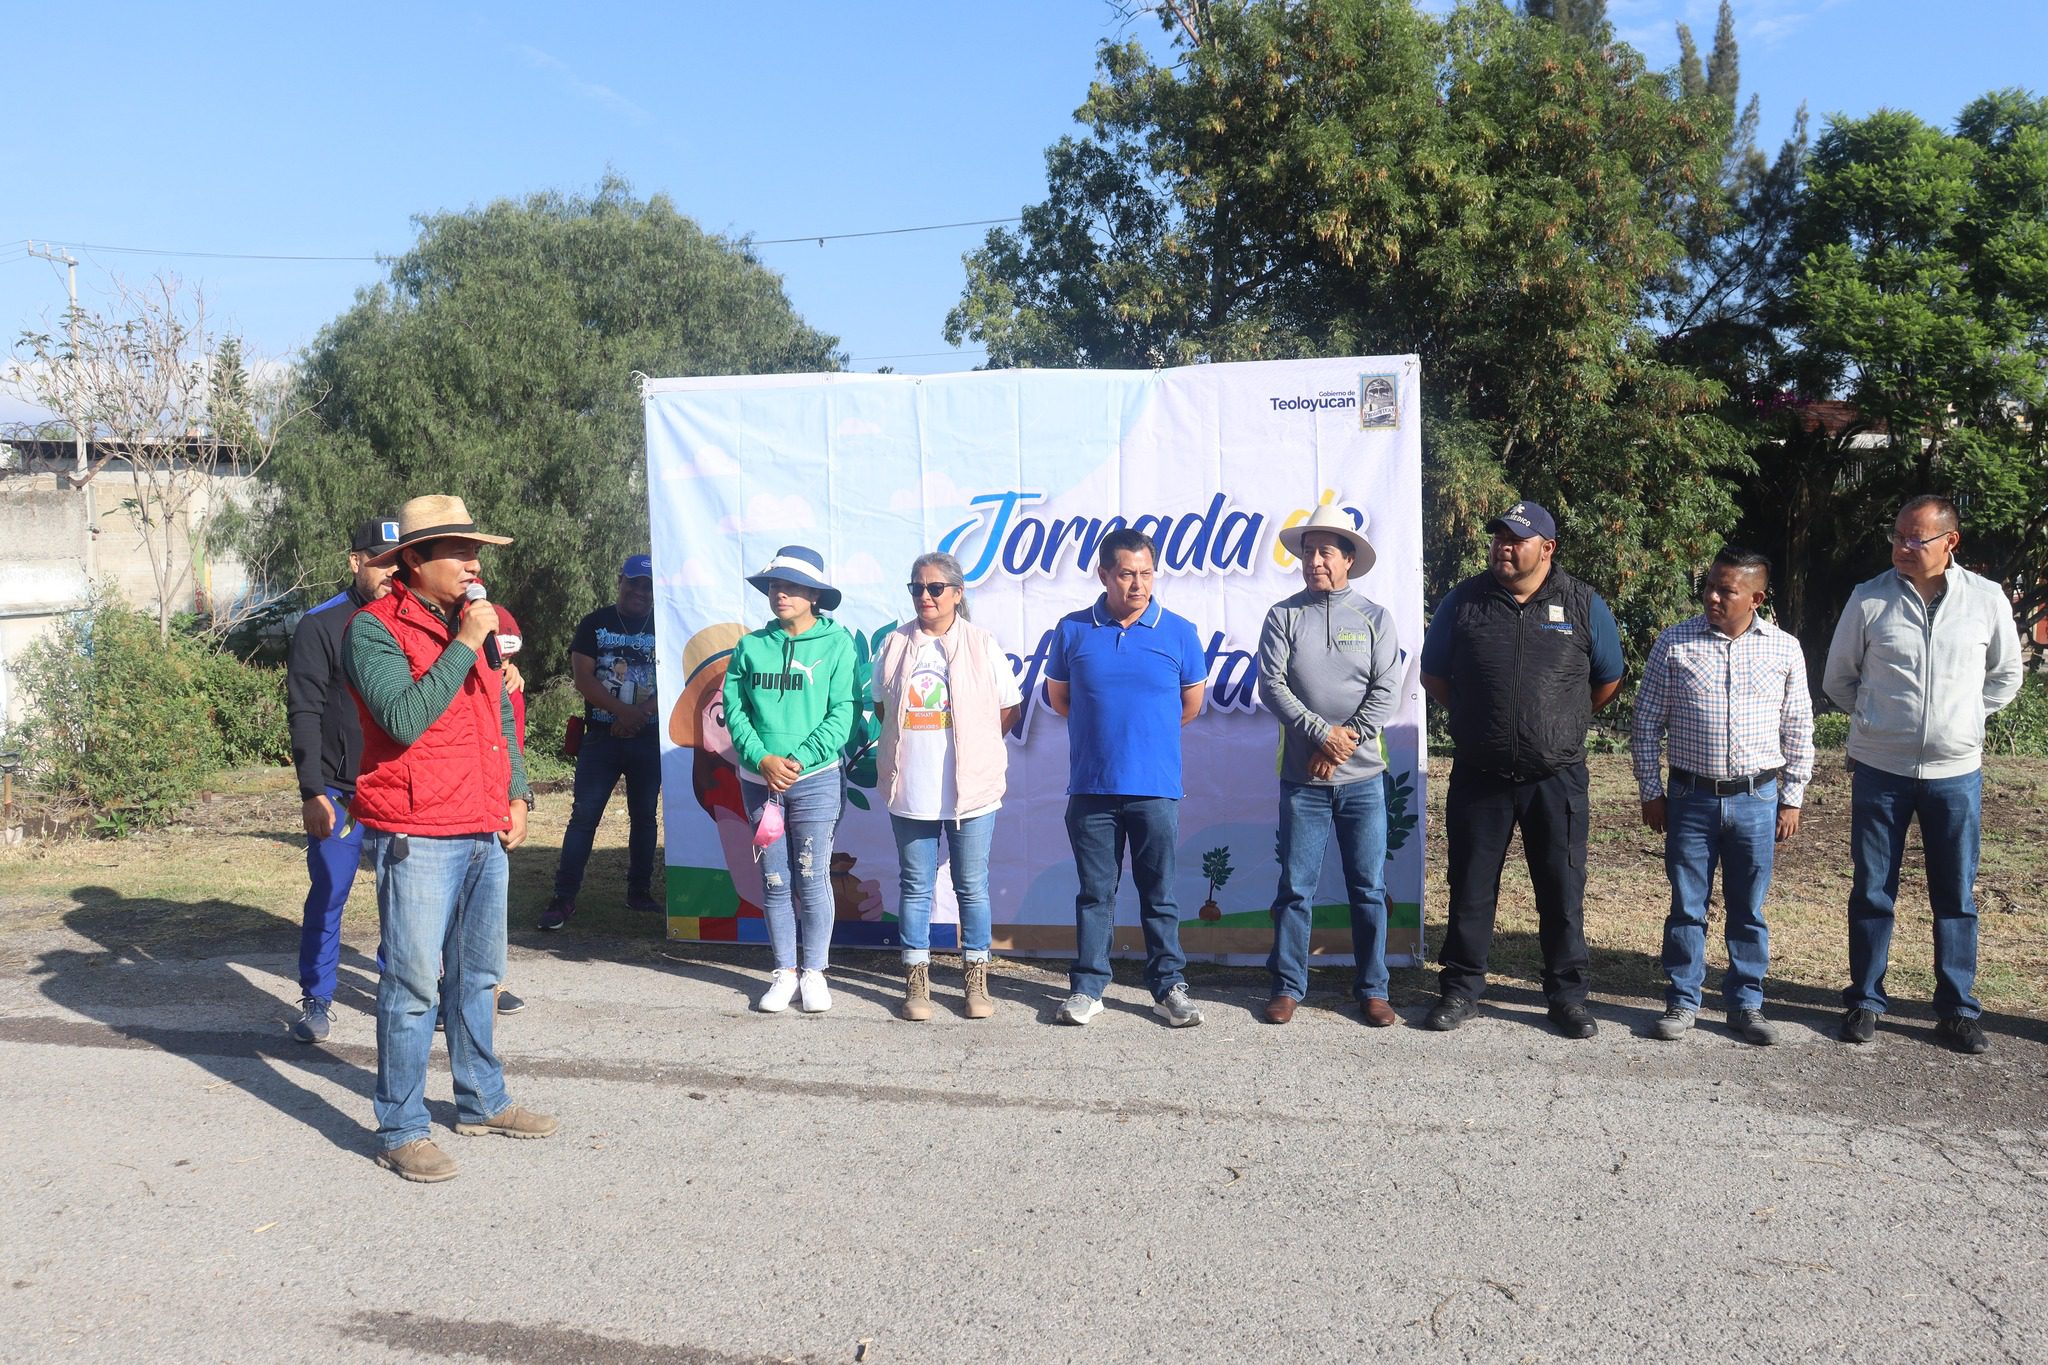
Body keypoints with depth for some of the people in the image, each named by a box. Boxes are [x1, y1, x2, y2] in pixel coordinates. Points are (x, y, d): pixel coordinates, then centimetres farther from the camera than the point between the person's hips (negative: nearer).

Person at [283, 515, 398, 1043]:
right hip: (339, 792, -3)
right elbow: (304, 713, -7)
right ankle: (316, 999, 18)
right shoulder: (320, 626, -4)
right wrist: (312, 792, -14)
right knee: (327, 896, 4)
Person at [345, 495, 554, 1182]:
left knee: (478, 975, 17)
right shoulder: (374, 628, -9)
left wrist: (516, 794, 14)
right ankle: (400, 1130, 7)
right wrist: (464, 645, -20)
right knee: (413, 984, -4)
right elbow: (404, 719, -23)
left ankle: (481, 1102, 30)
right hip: (417, 839, -8)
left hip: (485, 833, 8)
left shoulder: (474, 622, 15)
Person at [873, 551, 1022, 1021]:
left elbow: (1009, 708, 6)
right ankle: (916, 980, 16)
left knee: (972, 886, 6)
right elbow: (882, 707, 16)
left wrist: (975, 747, 5)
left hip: (971, 788, -2)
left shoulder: (981, 645, 0)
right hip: (910, 789, 2)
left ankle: (976, 979, 17)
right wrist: (911, 745, 8)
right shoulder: (895, 644, 6)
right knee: (915, 886, 7)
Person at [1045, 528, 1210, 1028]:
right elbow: (1058, 696, 15)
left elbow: (1191, 703, 13)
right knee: (1095, 892, 9)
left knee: (1160, 893, 7)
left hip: (1157, 787, -1)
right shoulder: (1073, 630, 3)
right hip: (1091, 786, 1)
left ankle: (1169, 987, 17)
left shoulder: (1179, 632, 1)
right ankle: (1087, 987, 18)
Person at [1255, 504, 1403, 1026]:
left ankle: (1372, 989, 16)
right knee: (1295, 888, 4)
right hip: (1302, 778, 0)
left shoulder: (1373, 617, 5)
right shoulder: (1284, 615, 4)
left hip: (1362, 777, 1)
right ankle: (1288, 986, 15)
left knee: (1368, 887, 5)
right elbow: (1271, 685, -5)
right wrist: (1322, 734, -14)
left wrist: (1347, 741, -12)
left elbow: (1386, 690, -2)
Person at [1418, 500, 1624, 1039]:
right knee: (1470, 887, 8)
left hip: (1556, 778, 0)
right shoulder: (1464, 601, 2)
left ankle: (1567, 995, 19)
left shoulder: (1583, 605, 1)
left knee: (1562, 891, 6)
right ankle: (1460, 989, 20)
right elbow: (1433, 674, 12)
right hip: (1478, 775, 1)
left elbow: (1608, 682, 12)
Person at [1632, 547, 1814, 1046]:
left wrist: (1792, 799, 5)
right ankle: (1682, 1002, 19)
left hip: (1757, 799, 1)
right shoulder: (1674, 644, -3)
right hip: (1691, 798, -1)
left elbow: (1799, 731, 8)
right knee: (1687, 906, 6)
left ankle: (1746, 1004, 24)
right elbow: (1646, 724, 2)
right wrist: (1650, 791, 0)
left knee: (1749, 910, 10)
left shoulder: (1784, 649, 1)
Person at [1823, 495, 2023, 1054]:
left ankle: (1957, 1009, 20)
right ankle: (1865, 999, 20)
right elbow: (1837, 678, 8)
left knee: (1956, 896, 8)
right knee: (1873, 891, 8)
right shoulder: (1869, 599, -5)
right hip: (1879, 770, -1)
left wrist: (1962, 718, 8)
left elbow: (2006, 676, 13)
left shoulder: (1987, 599, -2)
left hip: (1957, 772, 1)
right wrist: (1877, 717, 7)